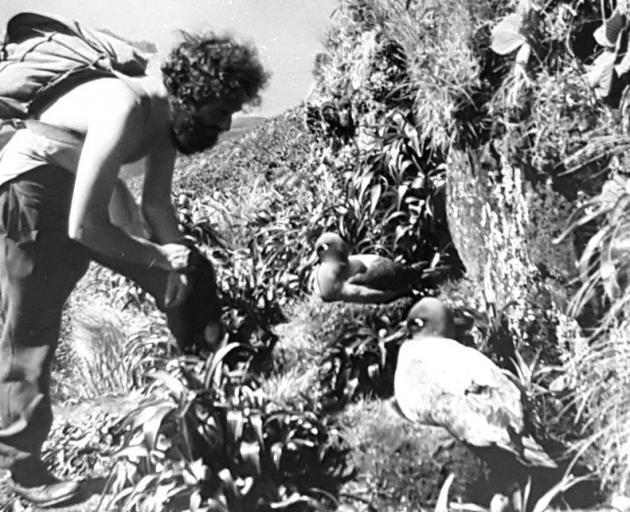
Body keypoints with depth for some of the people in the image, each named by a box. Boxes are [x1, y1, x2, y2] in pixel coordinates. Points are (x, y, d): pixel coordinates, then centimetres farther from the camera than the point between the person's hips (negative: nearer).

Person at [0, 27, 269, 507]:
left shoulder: (167, 112, -6)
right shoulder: (123, 111, -33)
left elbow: (156, 202, 3)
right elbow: (83, 225, -34)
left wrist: (175, 262, -7)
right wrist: (159, 255, -24)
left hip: (79, 191, 9)